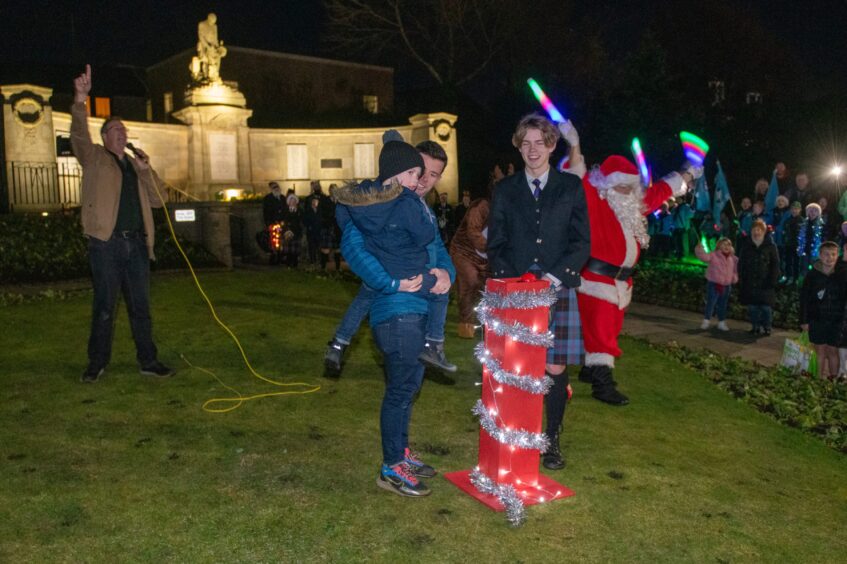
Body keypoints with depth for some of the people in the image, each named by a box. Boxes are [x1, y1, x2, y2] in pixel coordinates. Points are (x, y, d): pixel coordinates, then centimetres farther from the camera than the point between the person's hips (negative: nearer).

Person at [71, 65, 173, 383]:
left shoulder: (135, 165, 20)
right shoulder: (94, 158, 7)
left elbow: (157, 200, 12)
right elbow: (79, 137, -13)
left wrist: (146, 170, -2)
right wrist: (80, 101, -28)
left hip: (136, 243, 4)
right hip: (106, 242, -4)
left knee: (140, 306, 7)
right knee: (104, 307, 2)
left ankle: (148, 361, 13)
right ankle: (97, 363, 14)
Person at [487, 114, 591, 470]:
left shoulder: (571, 187, 8)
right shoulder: (505, 190, 11)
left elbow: (582, 243, 3)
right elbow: (496, 246, 9)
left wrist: (555, 276, -12)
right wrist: (511, 283, -7)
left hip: (558, 292, 0)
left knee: (555, 369, 0)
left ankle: (552, 440, 18)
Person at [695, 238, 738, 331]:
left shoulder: (734, 259, 8)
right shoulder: (713, 255, -8)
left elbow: (735, 270, 16)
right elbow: (704, 256, -25)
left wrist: (735, 278, -2)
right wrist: (700, 249, -43)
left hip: (726, 286, 4)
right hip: (713, 284, -4)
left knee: (723, 305, 13)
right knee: (710, 303, -3)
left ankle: (721, 323, 24)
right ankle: (706, 321, 12)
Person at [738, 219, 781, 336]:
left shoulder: (771, 246, 0)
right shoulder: (746, 246, 7)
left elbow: (775, 265, 0)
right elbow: (741, 264, 10)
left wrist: (773, 280, -8)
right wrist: (741, 279, 2)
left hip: (765, 283, -3)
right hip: (750, 282, 3)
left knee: (766, 307, -3)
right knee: (752, 307, 5)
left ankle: (766, 327, 11)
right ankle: (755, 327, 17)